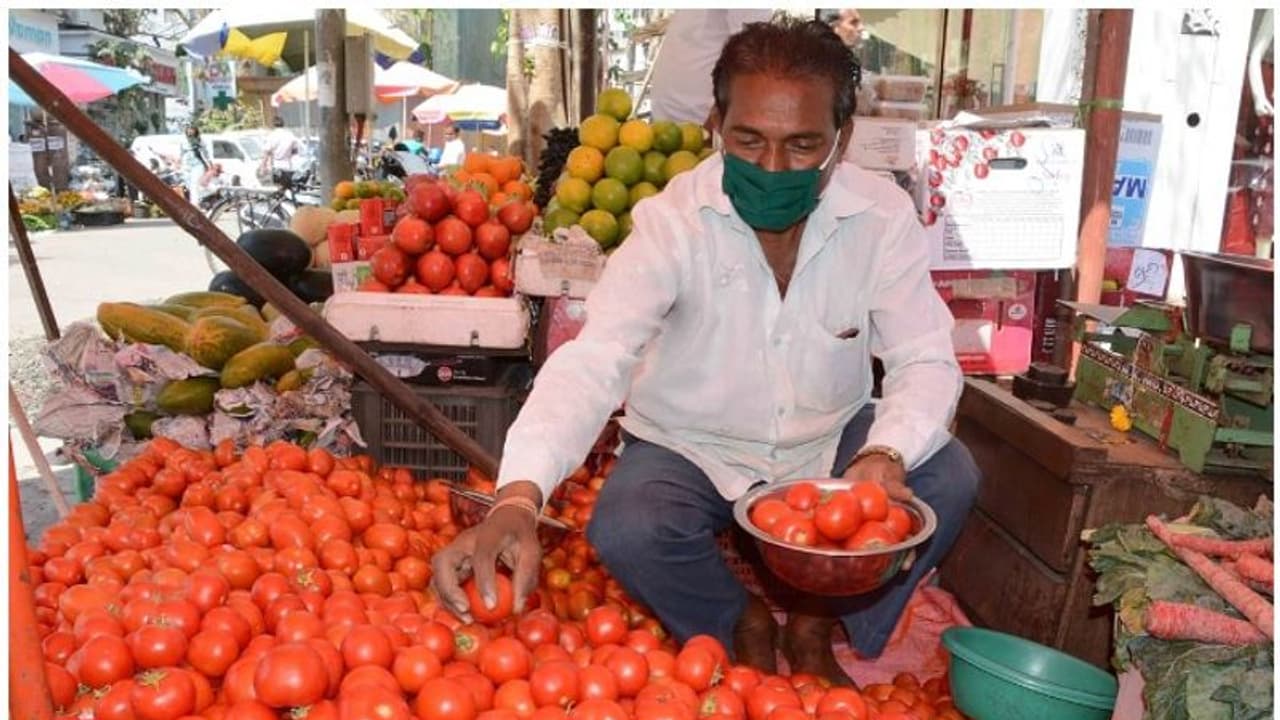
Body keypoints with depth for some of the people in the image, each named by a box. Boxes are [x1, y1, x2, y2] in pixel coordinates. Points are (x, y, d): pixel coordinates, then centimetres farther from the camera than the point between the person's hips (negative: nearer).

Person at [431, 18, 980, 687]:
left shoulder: (883, 216, -15)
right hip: (690, 446, -2)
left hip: (829, 438, 3)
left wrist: (886, 455, -38)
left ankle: (815, 628, 6)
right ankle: (742, 626, 7)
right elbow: (595, 357, -35)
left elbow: (925, 360, -15)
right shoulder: (673, 221, -23)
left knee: (948, 477, -21)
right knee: (626, 531, -29)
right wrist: (517, 501, -51)